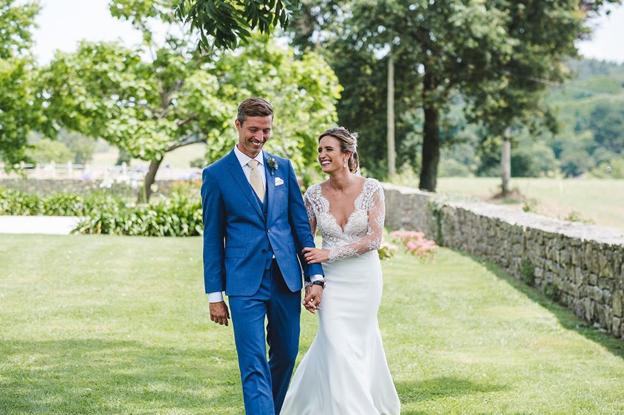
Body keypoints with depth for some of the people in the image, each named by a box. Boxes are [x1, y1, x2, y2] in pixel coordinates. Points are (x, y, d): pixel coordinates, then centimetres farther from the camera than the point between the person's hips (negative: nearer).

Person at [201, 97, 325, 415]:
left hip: (286, 280, 4)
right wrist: (215, 294, 0)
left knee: (285, 356, 13)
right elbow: (212, 239, 2)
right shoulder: (216, 174, 0)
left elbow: (301, 224, 10)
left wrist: (315, 277, 3)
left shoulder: (283, 168, 10)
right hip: (245, 284, -4)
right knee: (254, 366, -8)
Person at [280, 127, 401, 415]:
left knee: (359, 342, 11)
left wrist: (329, 254, -21)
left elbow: (374, 239, -15)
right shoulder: (314, 194, -3)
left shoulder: (372, 189, -9)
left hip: (364, 279, -1)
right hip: (331, 280, 1)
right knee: (337, 345, -7)